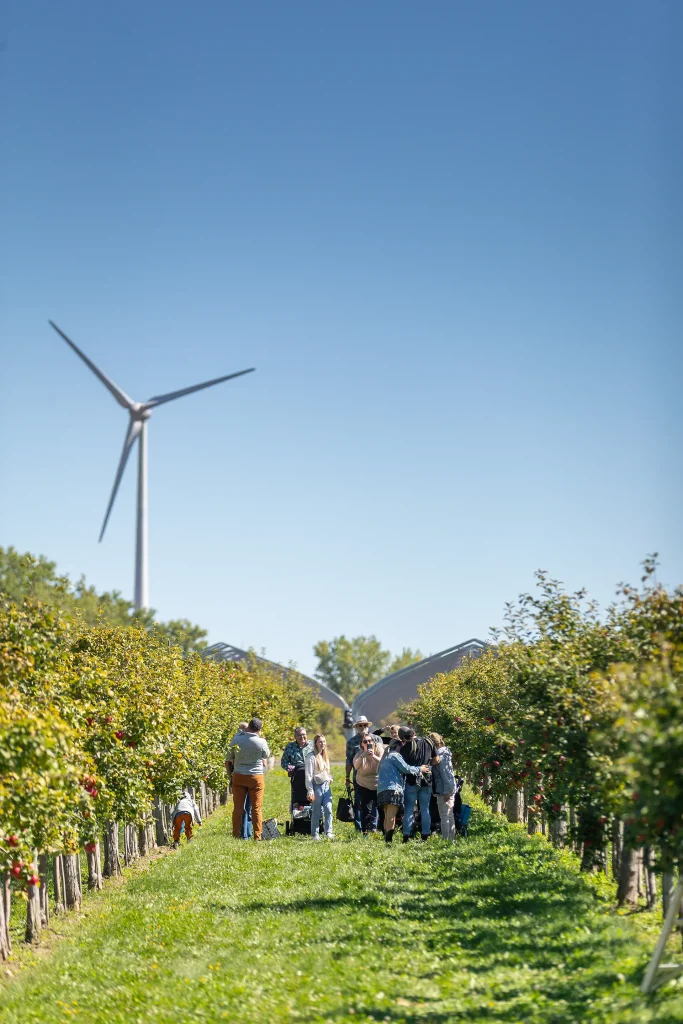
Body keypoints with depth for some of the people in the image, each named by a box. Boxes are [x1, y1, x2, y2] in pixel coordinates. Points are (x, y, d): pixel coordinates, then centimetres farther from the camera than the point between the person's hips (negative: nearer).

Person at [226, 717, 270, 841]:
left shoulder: (236, 739, -4)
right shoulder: (261, 742, -10)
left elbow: (228, 761, 3)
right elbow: (266, 756, 11)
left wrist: (230, 774, 19)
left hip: (238, 776, 2)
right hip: (256, 777, -2)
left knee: (238, 807, 6)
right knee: (257, 808, 5)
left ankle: (236, 835, 6)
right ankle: (257, 837, 4)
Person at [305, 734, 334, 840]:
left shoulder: (325, 755, 14)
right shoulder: (311, 756, -9)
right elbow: (308, 775, -11)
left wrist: (330, 779, 8)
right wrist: (310, 791, -15)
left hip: (326, 785, 6)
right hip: (317, 786, -6)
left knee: (328, 809, -5)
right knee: (317, 812, 1)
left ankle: (329, 832, -2)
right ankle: (315, 834, 9)